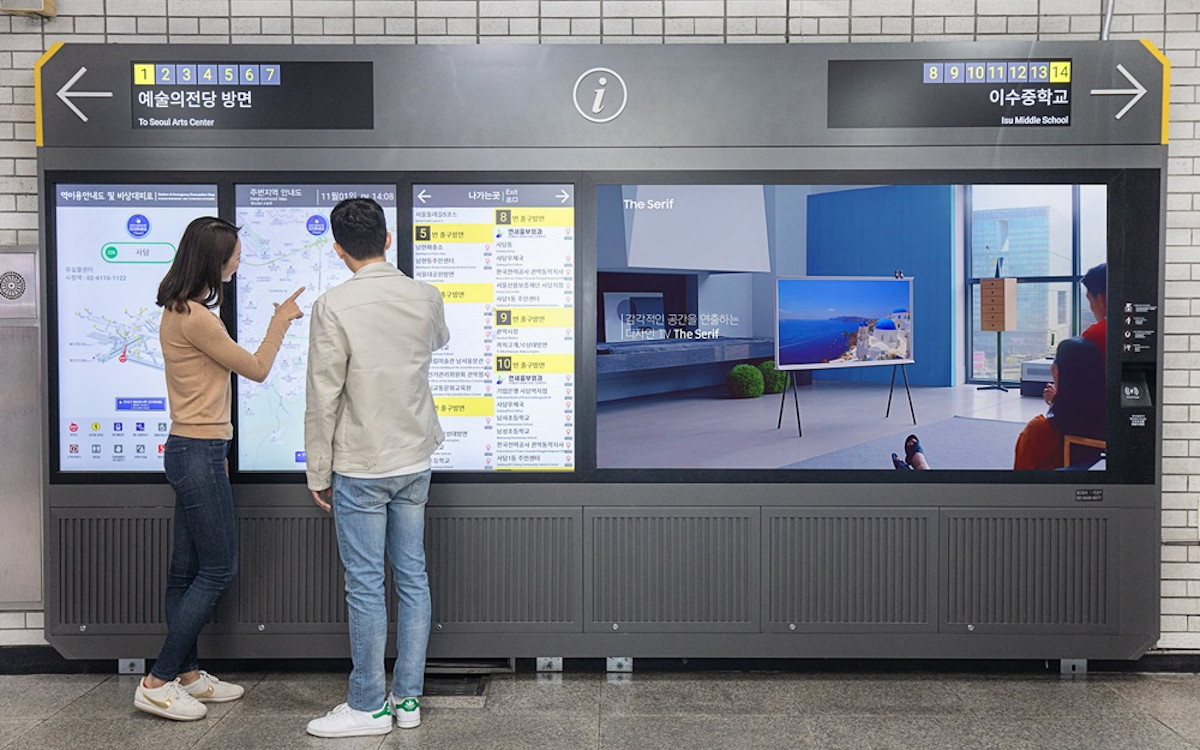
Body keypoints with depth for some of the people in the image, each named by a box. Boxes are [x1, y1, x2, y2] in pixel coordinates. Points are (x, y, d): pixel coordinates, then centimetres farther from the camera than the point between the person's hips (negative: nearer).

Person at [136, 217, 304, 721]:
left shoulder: (181, 310, 12)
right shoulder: (196, 317, -19)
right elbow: (257, 370, -11)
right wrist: (281, 321, 3)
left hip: (193, 450, 10)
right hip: (198, 455, -10)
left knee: (187, 570, 14)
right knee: (218, 569, -2)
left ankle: (187, 674, 23)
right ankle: (158, 682, 5)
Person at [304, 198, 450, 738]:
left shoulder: (334, 306, -14)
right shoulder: (425, 297, 0)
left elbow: (323, 398, -13)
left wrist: (318, 473, -3)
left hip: (361, 469, -5)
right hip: (414, 461, 5)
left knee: (365, 587, 3)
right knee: (413, 577, 11)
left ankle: (369, 706, 14)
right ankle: (407, 699, 21)